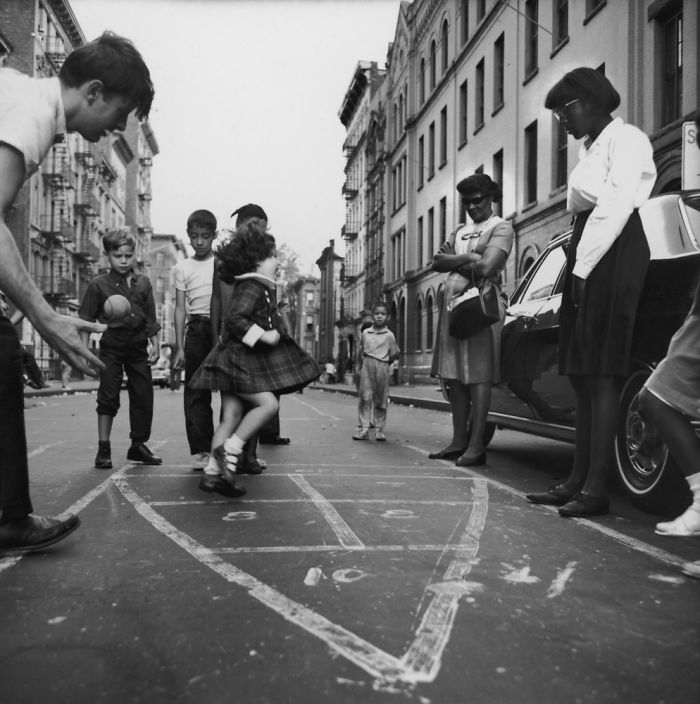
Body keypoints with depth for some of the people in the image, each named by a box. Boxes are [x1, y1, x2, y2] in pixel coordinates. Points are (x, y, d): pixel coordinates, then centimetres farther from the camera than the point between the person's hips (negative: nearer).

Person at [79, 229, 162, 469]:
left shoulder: (142, 282, 7)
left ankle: (138, 446, 19)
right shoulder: (98, 285, -2)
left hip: (138, 346, 3)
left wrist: (155, 345, 8)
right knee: (108, 397, -2)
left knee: (143, 396, 6)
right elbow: (86, 320, 0)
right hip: (111, 346, -3)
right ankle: (103, 449, 7)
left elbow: (151, 318, 12)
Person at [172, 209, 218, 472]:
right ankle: (202, 450, 7)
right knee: (196, 391, 1)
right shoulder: (182, 267, 11)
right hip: (197, 329, 1)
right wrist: (179, 347, 3)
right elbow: (180, 308, 9)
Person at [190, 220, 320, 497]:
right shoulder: (252, 287, -13)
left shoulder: (261, 287, 17)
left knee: (232, 417, 5)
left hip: (243, 360, 10)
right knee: (268, 403, -16)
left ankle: (213, 473, 5)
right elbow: (234, 319, -24)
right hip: (236, 359, -10)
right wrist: (264, 335, -23)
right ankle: (230, 449, -11)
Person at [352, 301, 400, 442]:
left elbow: (395, 354, 6)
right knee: (364, 397, -4)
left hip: (382, 368, -1)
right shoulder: (365, 333, 7)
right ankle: (363, 428, -2)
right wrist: (361, 363, 12)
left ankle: (379, 429, 11)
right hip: (366, 368, 1)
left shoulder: (389, 335, 1)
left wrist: (385, 362, 5)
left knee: (381, 400, 4)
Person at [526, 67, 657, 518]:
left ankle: (597, 489, -11)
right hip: (587, 256, 9)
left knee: (600, 375, -13)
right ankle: (579, 480, 10)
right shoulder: (591, 148, 26)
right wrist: (577, 266, 8)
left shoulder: (626, 139, -2)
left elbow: (617, 206, -14)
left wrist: (584, 268, -17)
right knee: (582, 377, 5)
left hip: (614, 255, -9)